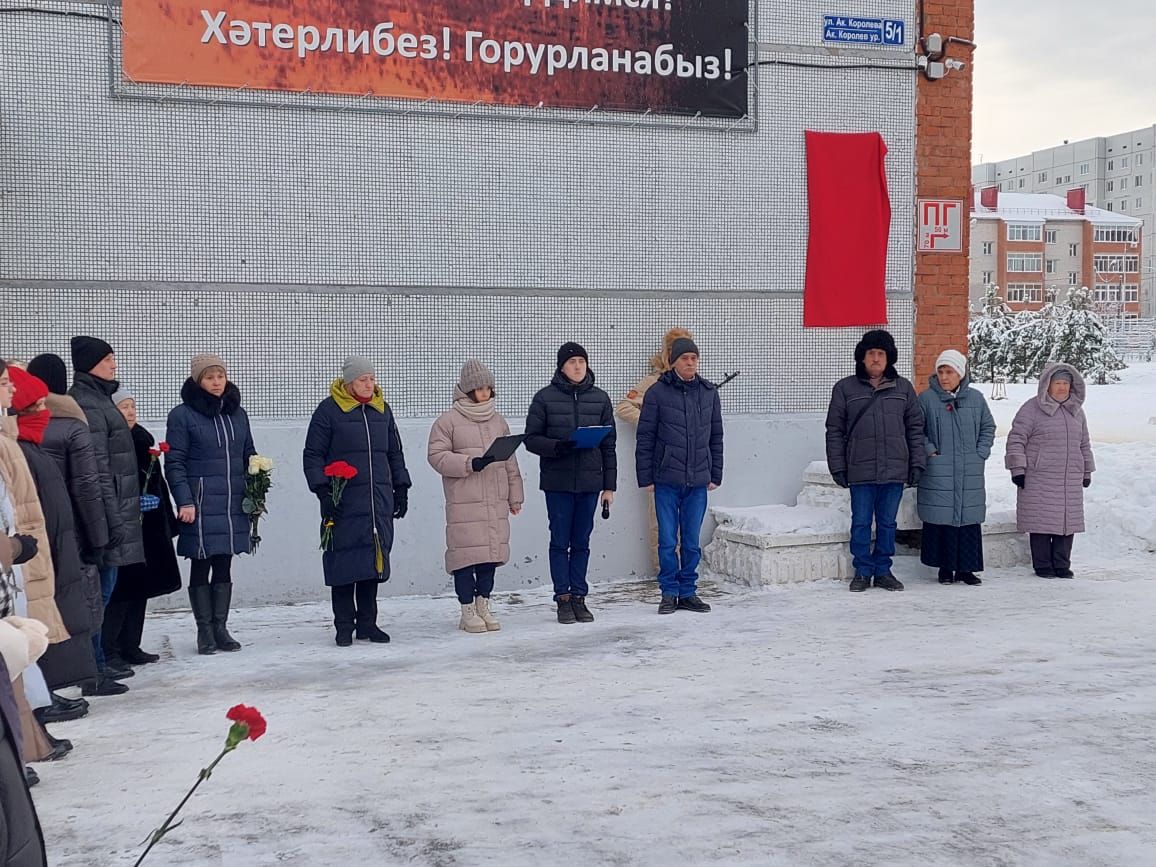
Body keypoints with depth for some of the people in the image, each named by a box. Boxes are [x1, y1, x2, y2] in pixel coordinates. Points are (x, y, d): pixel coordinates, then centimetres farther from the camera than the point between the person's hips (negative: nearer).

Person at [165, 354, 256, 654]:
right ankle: (205, 631, 11)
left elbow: (249, 456, 19)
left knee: (224, 567, 9)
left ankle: (220, 628, 17)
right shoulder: (183, 415, -3)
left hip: (234, 504, 5)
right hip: (201, 504, -5)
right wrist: (184, 501, -13)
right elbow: (175, 463, -5)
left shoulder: (237, 414, 14)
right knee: (201, 568, 3)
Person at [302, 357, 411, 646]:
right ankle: (344, 626, 6)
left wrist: (401, 488, 16)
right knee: (344, 563, -3)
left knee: (375, 560, 7)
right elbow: (312, 454, -2)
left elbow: (395, 453, 22)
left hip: (380, 501, 5)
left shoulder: (382, 410, 13)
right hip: (344, 503, -5)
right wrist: (323, 490, -11)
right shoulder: (329, 410, -2)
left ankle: (367, 623, 16)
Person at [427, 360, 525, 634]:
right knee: (466, 553, -3)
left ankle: (484, 606, 19)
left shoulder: (498, 421, 14)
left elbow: (510, 461, 17)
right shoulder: (448, 420, -2)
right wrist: (470, 464, -18)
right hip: (464, 503, -5)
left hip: (495, 502, 5)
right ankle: (468, 611, 7)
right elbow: (437, 455, -8)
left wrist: (515, 496, 16)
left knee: (491, 552, 7)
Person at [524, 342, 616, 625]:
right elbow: (531, 439, 0)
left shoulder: (600, 398, 7)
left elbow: (608, 444, 8)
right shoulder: (545, 398, -1)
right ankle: (563, 599, 11)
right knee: (560, 542, 3)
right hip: (557, 483, -2)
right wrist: (557, 446, -19)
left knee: (582, 543, 8)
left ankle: (579, 597, 16)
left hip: (590, 482, 2)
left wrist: (609, 486, 5)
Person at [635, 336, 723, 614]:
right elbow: (645, 438, -2)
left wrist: (715, 475, 10)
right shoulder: (658, 392, -4)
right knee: (668, 540, 2)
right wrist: (646, 477, -5)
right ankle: (669, 592, 13)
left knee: (692, 541, 9)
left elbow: (716, 437, 13)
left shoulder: (709, 393, 7)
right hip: (666, 479, -3)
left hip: (698, 481, 3)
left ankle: (688, 592, 19)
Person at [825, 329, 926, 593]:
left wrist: (917, 463, 4)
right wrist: (837, 468, -2)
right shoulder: (845, 388, 3)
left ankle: (883, 570, 19)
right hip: (860, 471, -2)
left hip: (895, 470, 2)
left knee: (887, 523, 9)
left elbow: (915, 427, 11)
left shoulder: (903, 388, 9)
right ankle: (863, 572, 14)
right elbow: (834, 430, 3)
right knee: (861, 523, 3)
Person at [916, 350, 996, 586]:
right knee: (941, 519, -2)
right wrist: (929, 450, -7)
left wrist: (981, 453, 6)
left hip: (970, 473, 3)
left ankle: (966, 568, 12)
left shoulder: (975, 398, 8)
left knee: (969, 520, 4)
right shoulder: (927, 398, -1)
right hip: (938, 473, -3)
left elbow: (988, 427, 16)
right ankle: (945, 567, 9)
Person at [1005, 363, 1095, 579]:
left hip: (1070, 480, 5)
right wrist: (1017, 469, -11)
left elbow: (1084, 444, 23)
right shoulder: (1032, 409, -5)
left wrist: (1087, 471, 22)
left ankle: (1061, 565, 16)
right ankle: (1042, 566, 8)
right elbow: (1016, 439, -6)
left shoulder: (1076, 411, 14)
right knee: (1041, 522, -3)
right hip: (1039, 479, -5)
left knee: (1067, 521, 6)